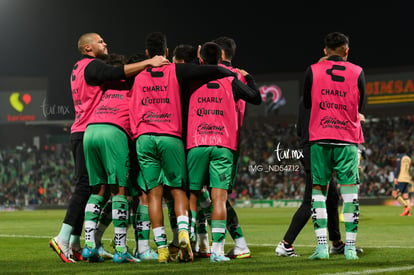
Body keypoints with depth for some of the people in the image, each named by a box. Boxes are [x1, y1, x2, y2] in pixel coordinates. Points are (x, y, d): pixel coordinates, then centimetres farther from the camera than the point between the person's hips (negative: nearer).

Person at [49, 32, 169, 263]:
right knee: (86, 186, -12)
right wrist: (148, 62, -23)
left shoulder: (79, 69, 25)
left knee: (84, 186, 9)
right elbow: (116, 73, -24)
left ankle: (74, 244, 8)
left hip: (79, 133, 10)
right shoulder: (92, 66, -7)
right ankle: (63, 239, -15)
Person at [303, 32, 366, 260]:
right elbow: (360, 107, 11)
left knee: (319, 189, 5)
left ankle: (322, 245, -3)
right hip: (348, 140, 0)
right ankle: (350, 247, -1)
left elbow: (306, 104, 11)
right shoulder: (357, 72, 3)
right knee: (349, 190, 1)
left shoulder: (312, 71, 2)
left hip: (319, 139, 0)